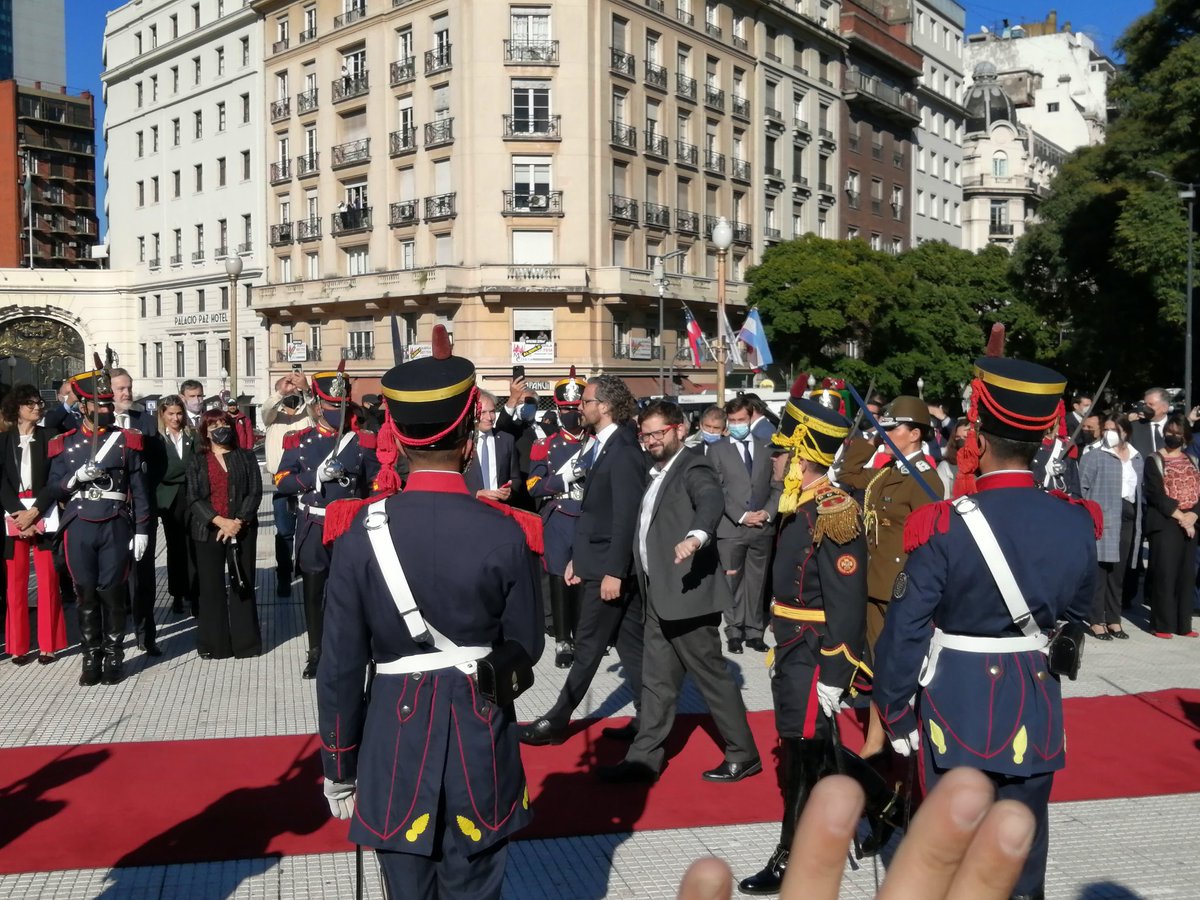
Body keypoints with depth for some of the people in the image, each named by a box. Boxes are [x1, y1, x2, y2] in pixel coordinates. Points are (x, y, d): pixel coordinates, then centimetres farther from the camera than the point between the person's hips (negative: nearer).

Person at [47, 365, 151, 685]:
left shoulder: (127, 440, 4)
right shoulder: (64, 443, 7)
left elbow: (140, 489, 3)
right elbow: (55, 490, 7)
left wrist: (142, 530, -3)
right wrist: (77, 477, -13)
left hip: (116, 527, -1)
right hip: (78, 528, 1)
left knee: (112, 593, 1)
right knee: (86, 595, 5)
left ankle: (113, 658, 12)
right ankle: (91, 659, 15)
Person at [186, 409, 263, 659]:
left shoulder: (246, 457, 7)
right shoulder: (196, 461, 7)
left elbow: (255, 492, 0)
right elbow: (194, 498, -2)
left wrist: (238, 521, -14)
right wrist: (220, 521, -16)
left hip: (242, 529, 0)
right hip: (208, 531, 0)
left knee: (243, 584, 4)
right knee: (211, 587, 3)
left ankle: (245, 641, 11)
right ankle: (213, 644, 11)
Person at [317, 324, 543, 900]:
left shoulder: (361, 534, -11)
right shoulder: (506, 533, -13)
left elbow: (339, 669, -6)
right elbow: (526, 649, 0)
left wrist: (339, 770, 7)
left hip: (394, 743, 1)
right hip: (482, 745, 0)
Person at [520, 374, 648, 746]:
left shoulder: (623, 450, -16)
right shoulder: (602, 445, 13)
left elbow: (626, 516, -21)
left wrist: (613, 572, -22)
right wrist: (577, 558, 16)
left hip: (611, 564, -9)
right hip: (602, 562, 9)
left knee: (589, 646, 1)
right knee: (630, 644, 12)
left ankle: (557, 720, 10)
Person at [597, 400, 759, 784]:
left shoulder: (694, 468, -10)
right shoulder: (657, 474, 17)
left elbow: (712, 501, -31)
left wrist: (696, 536, -51)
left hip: (688, 594, -8)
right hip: (659, 596, 8)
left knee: (712, 676, 2)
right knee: (657, 681, 13)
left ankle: (743, 755, 15)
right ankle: (644, 756, 21)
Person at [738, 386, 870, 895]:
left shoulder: (833, 514, -21)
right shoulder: (801, 507, 8)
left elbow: (846, 606, -23)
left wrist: (831, 679, -22)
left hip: (816, 662, -9)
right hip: (794, 657, 9)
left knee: (804, 761, 3)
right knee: (800, 756, 19)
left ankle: (792, 862, 16)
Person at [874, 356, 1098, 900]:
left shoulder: (944, 528, -20)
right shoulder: (1077, 523, -6)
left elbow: (906, 631, -16)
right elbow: (1076, 617, 9)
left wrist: (895, 713, -3)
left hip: (958, 706, -4)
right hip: (1037, 708, 4)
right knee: (1023, 844, 19)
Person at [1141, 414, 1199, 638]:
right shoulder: (1154, 461, 1)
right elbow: (1156, 494, -9)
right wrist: (1179, 517, -14)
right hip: (1165, 524, -5)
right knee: (1164, 574, -7)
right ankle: (1162, 624, -3)